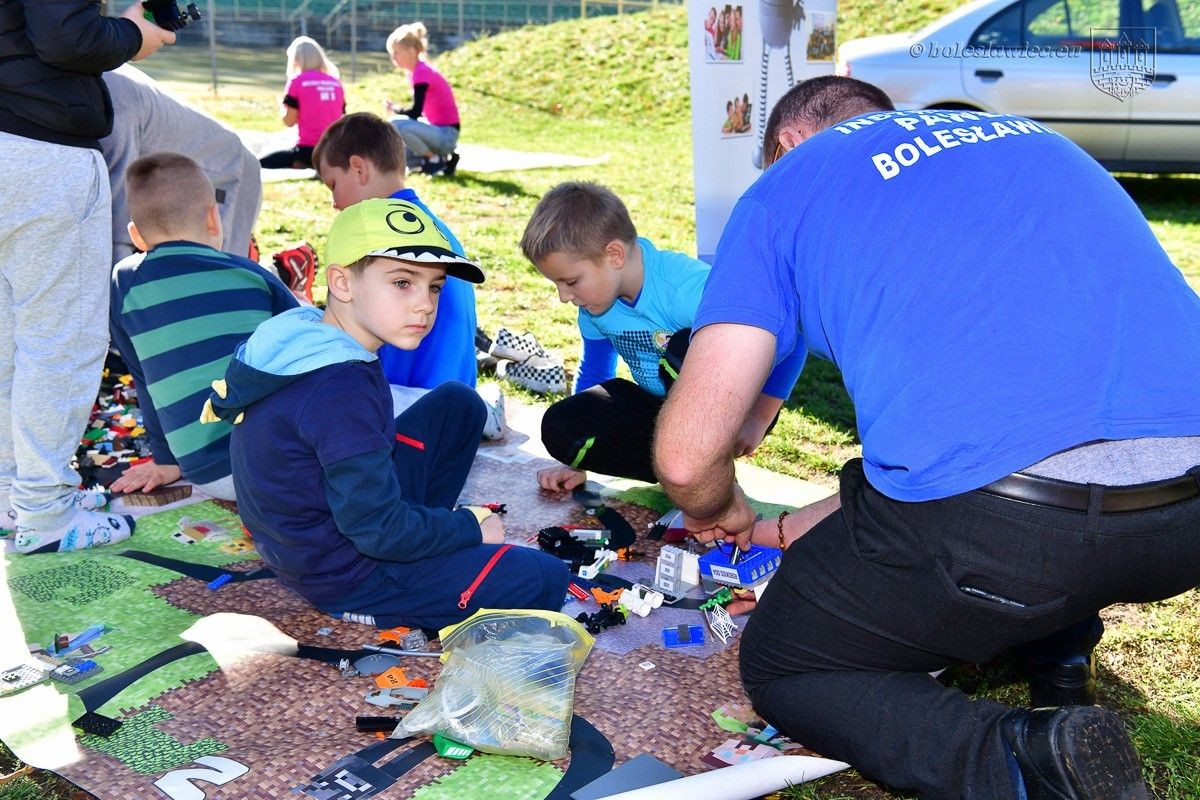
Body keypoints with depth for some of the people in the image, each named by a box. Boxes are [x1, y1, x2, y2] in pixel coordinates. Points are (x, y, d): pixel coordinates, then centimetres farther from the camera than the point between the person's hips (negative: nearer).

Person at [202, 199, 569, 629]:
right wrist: (472, 526, -11)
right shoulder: (342, 391, -31)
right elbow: (379, 530, -27)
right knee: (546, 580, -11)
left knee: (459, 404, 13)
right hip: (348, 575, -9)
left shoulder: (298, 331, -2)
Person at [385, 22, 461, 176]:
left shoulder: (422, 73, -16)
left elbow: (415, 112, -20)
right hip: (440, 131, 9)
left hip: (446, 135, -9)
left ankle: (435, 159, -10)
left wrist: (395, 109, -4)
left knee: (397, 125, -29)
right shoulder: (420, 70, 12)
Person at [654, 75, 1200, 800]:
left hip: (998, 512, -7)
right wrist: (804, 526, 39)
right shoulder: (1035, 137, 29)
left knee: (779, 668, 20)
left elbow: (686, 457, 4)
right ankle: (1062, 642, 23)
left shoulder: (786, 184, 12)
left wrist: (721, 513, 30)